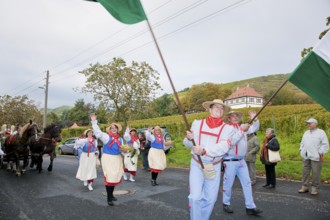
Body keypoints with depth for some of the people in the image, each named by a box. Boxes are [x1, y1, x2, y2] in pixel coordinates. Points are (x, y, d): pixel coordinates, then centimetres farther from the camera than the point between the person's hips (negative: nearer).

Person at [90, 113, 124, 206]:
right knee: (109, 177, -7)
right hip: (108, 159, -6)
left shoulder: (120, 139, 10)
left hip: (117, 159, 6)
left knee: (115, 177, 14)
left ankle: (111, 194, 33)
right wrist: (94, 122, -27)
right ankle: (109, 198, 4)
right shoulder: (106, 136, -6)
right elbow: (97, 132, -21)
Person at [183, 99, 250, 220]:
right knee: (195, 197, -8)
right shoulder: (197, 123, 2)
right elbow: (187, 143, 1)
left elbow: (223, 147, -18)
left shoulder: (227, 128, -2)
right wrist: (189, 138, -23)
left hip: (214, 167, 1)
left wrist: (205, 151, -33)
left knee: (210, 198, 10)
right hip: (196, 164, 0)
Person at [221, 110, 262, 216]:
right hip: (230, 161, -6)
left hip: (241, 161, 6)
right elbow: (232, 141, -23)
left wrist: (255, 119, -4)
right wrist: (241, 130, -24)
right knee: (228, 184, 5)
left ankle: (250, 207, 13)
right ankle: (226, 204, 23)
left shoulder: (242, 127, 11)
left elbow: (254, 128, 13)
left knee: (247, 183, 6)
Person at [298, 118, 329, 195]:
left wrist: (321, 153, -12)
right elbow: (302, 143, 22)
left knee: (315, 173, -2)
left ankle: (314, 188, 10)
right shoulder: (306, 133, 17)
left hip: (315, 157, -6)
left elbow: (325, 144, -7)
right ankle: (304, 187, 17)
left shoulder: (321, 132, -3)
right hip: (305, 156, 6)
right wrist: (302, 151, 11)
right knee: (305, 172, 9)